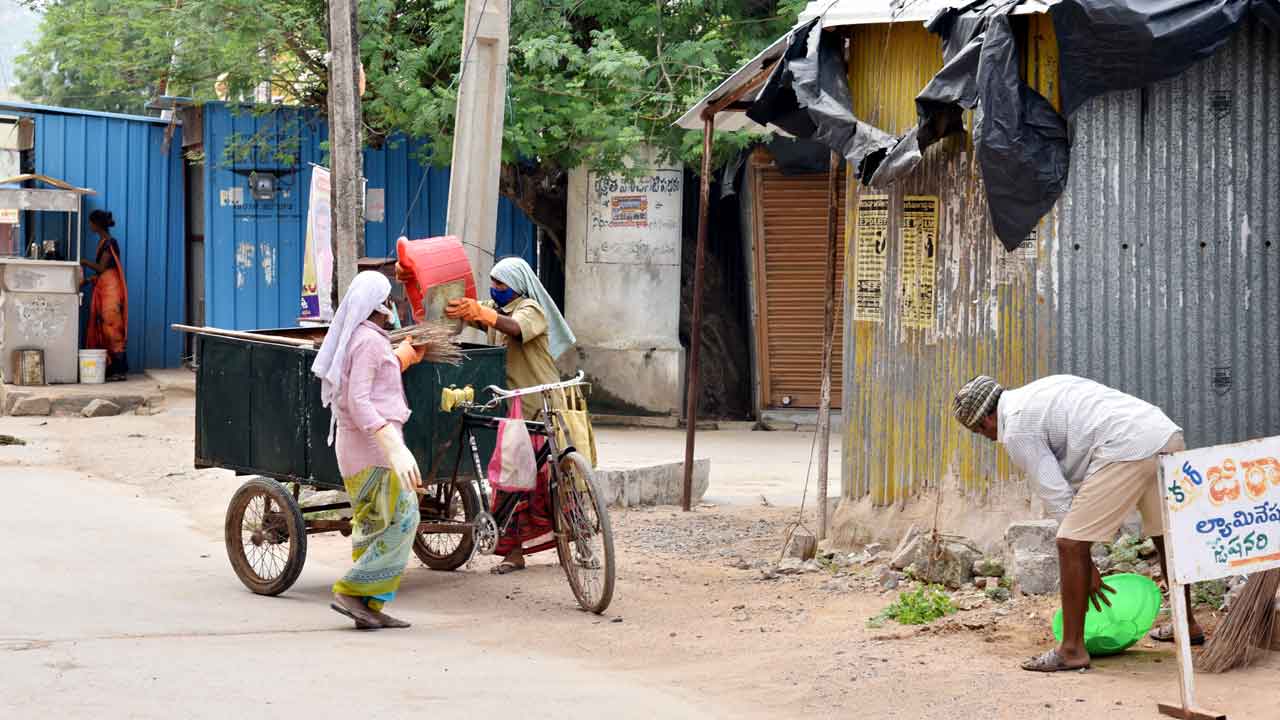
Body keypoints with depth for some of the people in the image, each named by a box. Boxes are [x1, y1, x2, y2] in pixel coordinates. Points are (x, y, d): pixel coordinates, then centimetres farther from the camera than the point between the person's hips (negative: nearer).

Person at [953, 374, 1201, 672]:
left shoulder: (1016, 430, 2)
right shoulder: (1038, 392, 28)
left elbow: (1056, 496, 0)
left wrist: (1088, 568, 6)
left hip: (1129, 447, -10)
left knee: (1071, 545, -4)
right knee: (1165, 535, 28)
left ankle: (1072, 649, -1)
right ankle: (1188, 625, 45)